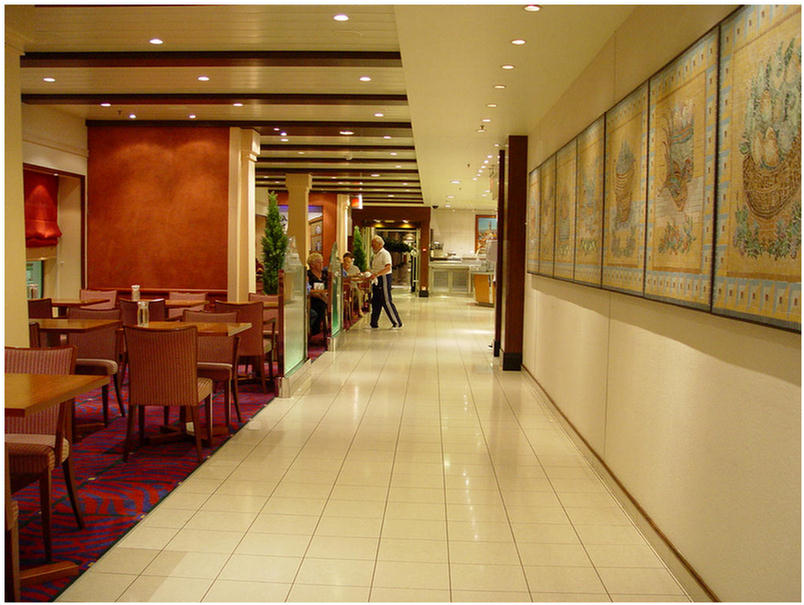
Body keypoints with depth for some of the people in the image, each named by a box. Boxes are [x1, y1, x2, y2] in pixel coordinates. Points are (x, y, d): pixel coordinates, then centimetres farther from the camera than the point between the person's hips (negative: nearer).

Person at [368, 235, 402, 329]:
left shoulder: (385, 254, -12)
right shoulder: (375, 255, 17)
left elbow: (387, 268, -25)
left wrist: (376, 274, -33)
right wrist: (370, 276, 12)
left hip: (384, 279, -9)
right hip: (376, 281, 9)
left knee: (386, 302, -7)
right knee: (375, 302, 10)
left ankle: (397, 323, 0)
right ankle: (373, 323, 17)